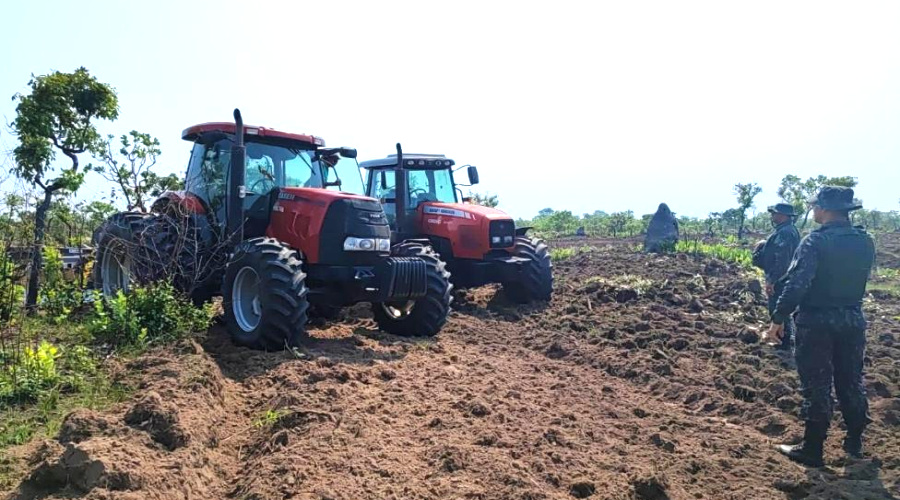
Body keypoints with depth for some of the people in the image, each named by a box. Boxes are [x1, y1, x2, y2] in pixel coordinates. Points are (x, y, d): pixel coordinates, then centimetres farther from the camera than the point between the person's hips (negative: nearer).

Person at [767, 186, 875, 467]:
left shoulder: (816, 241, -17)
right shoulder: (865, 242, 3)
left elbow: (796, 283, -22)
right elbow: (857, 279, 11)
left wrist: (779, 318, -16)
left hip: (817, 322, -6)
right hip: (853, 320, 6)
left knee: (817, 386, 0)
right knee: (851, 382, 17)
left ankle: (812, 450, 7)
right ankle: (855, 443, 29)